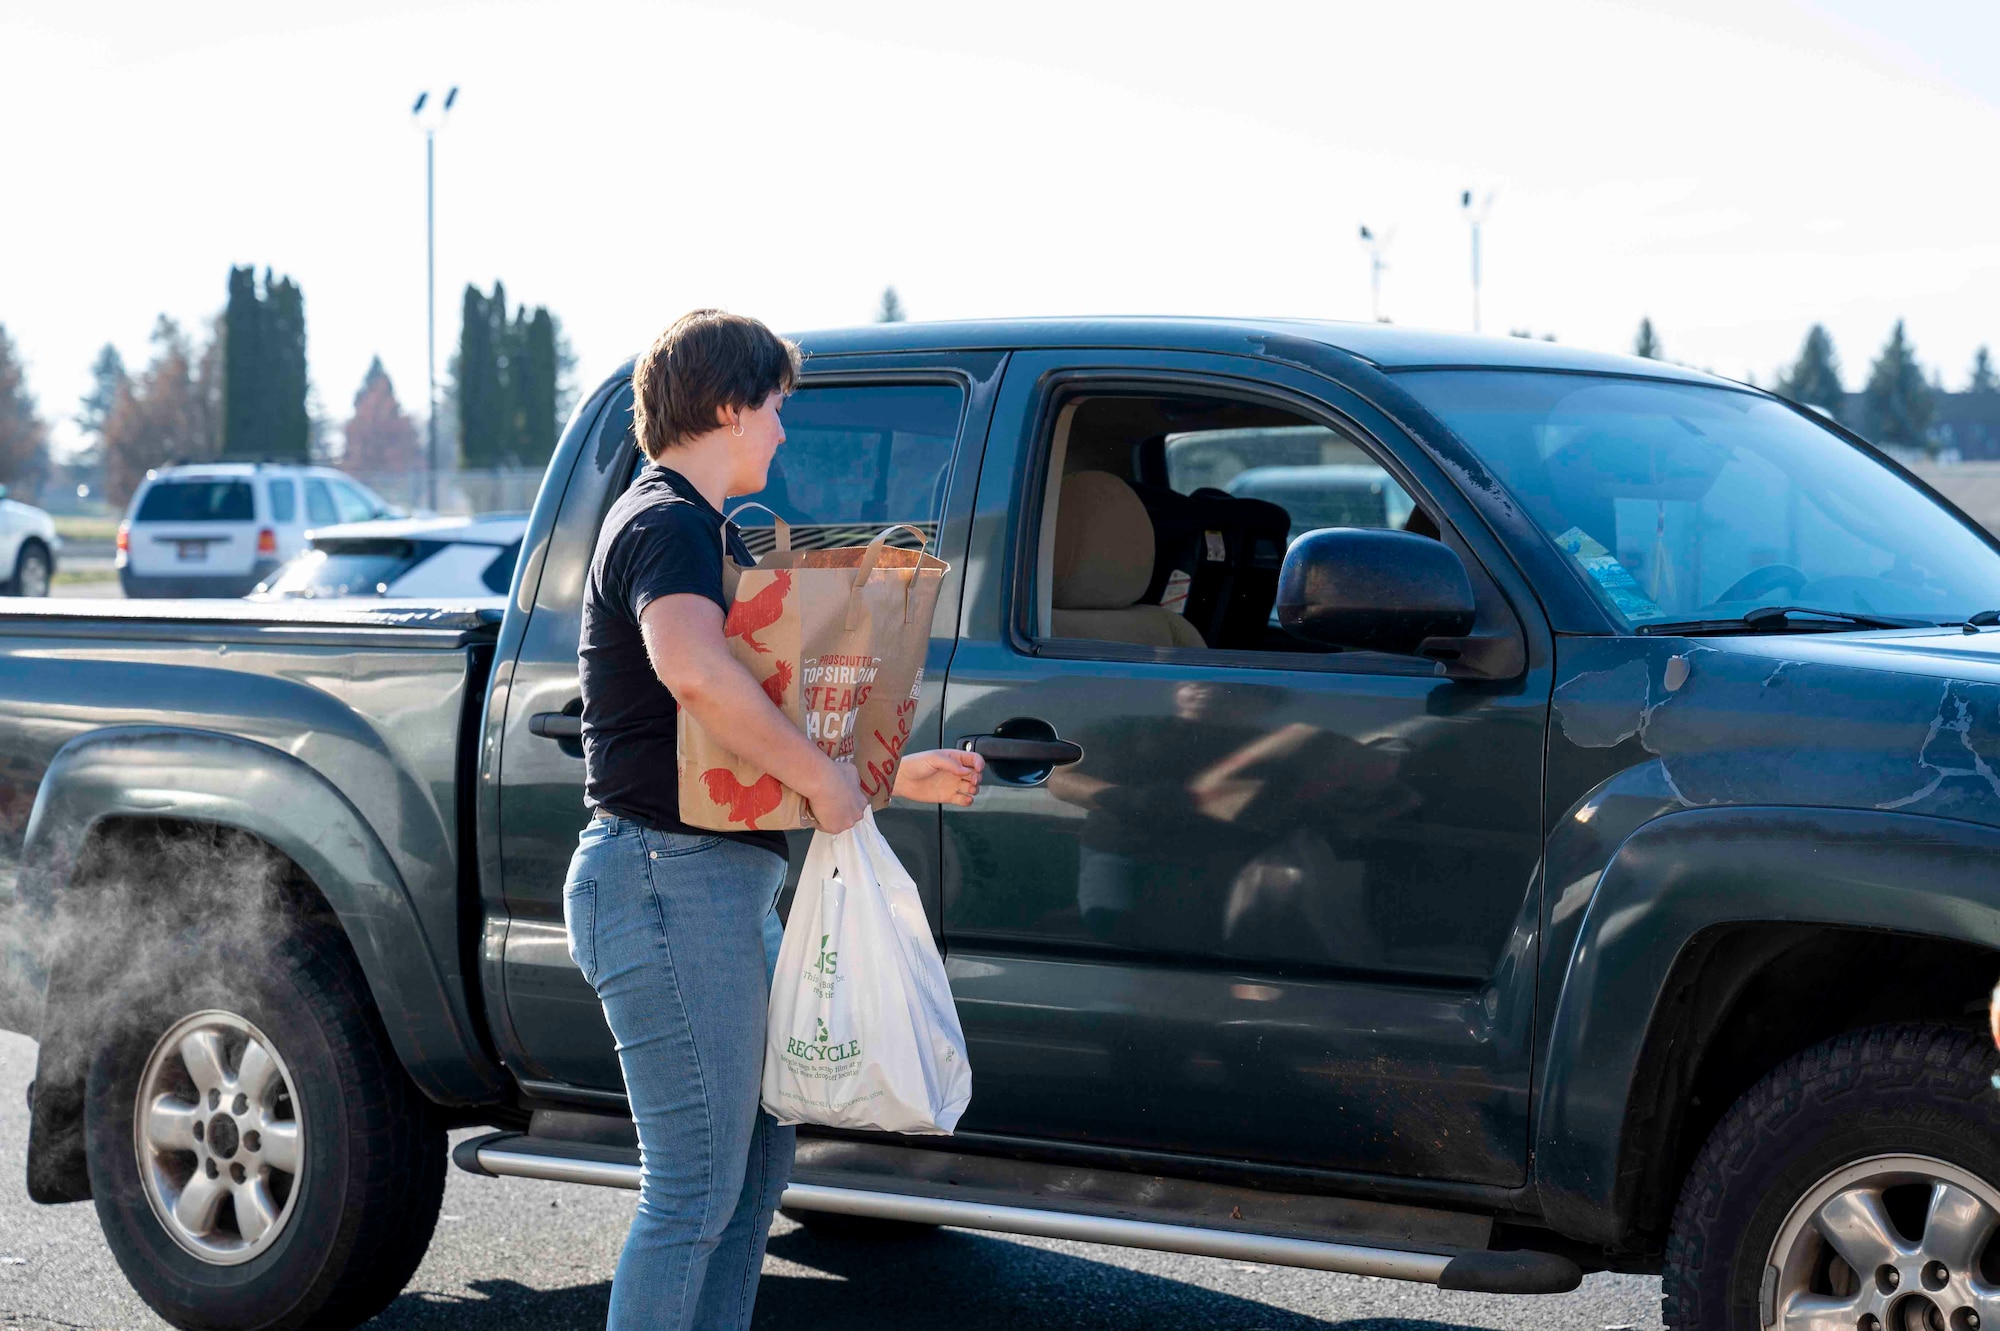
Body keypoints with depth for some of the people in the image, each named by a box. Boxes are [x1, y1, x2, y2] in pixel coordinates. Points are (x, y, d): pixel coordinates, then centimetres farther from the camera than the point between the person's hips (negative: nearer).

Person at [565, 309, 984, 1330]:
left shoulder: (702, 531, 22)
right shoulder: (667, 525, -13)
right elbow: (695, 672, -35)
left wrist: (896, 775, 21)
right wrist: (822, 776, -25)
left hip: (726, 883, 11)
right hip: (669, 876, -11)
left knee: (759, 1158, 17)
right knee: (696, 1190, -7)